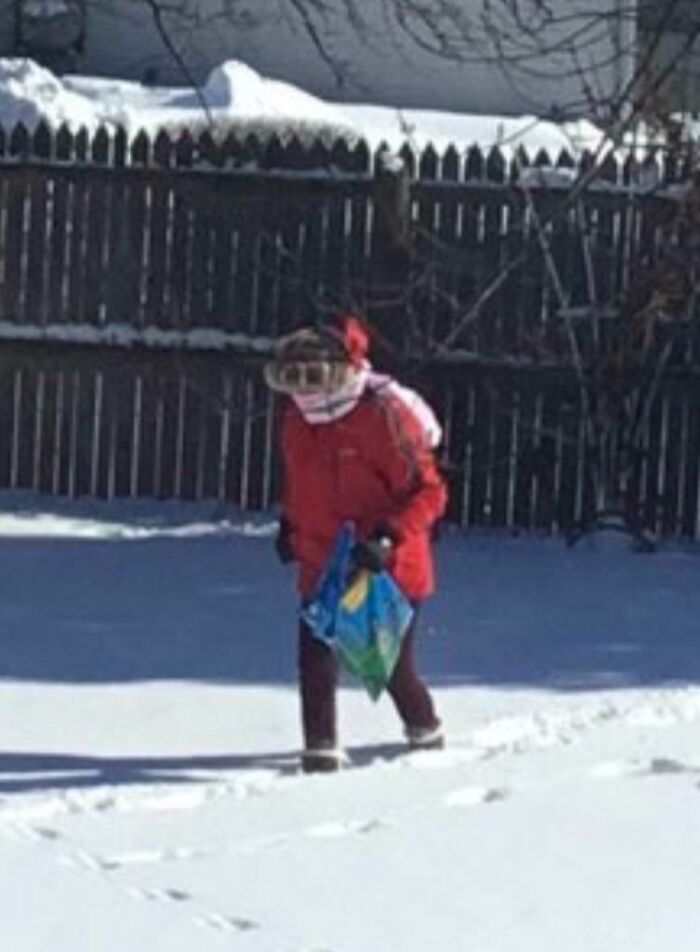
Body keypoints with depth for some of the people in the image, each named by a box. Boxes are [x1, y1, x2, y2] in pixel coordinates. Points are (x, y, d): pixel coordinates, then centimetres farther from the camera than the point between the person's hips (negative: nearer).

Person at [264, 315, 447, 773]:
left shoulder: (384, 416, -19)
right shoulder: (298, 420, 3)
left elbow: (428, 492, -18)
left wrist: (387, 537, -28)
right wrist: (290, 524, 16)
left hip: (388, 569, -5)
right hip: (322, 567, 5)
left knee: (393, 666, 7)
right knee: (316, 656, -11)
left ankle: (425, 730, 33)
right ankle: (321, 746, -4)